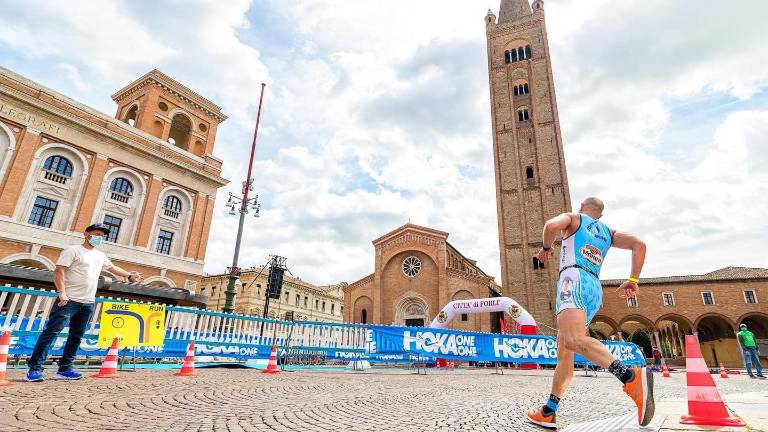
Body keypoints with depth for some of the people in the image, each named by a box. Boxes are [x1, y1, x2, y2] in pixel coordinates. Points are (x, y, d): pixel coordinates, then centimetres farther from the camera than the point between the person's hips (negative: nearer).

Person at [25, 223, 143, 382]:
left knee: (76, 336, 8)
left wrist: (129, 276, 36)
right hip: (69, 300, -7)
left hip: (88, 303, 7)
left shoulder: (100, 256, 18)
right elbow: (59, 271, -13)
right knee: (51, 332, -9)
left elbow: (113, 268, 34)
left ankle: (64, 369, 13)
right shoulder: (73, 250, -4)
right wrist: (62, 293, -22)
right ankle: (35, 368, -5)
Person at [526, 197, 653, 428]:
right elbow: (639, 244, 14)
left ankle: (631, 376, -48)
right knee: (563, 351, 6)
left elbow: (552, 225, -9)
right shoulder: (608, 232, 30)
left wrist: (546, 247, 9)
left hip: (574, 279, -7)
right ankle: (548, 413, 7)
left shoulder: (573, 218, 15)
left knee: (572, 340, -28)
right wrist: (633, 280, 12)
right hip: (596, 290, 7)